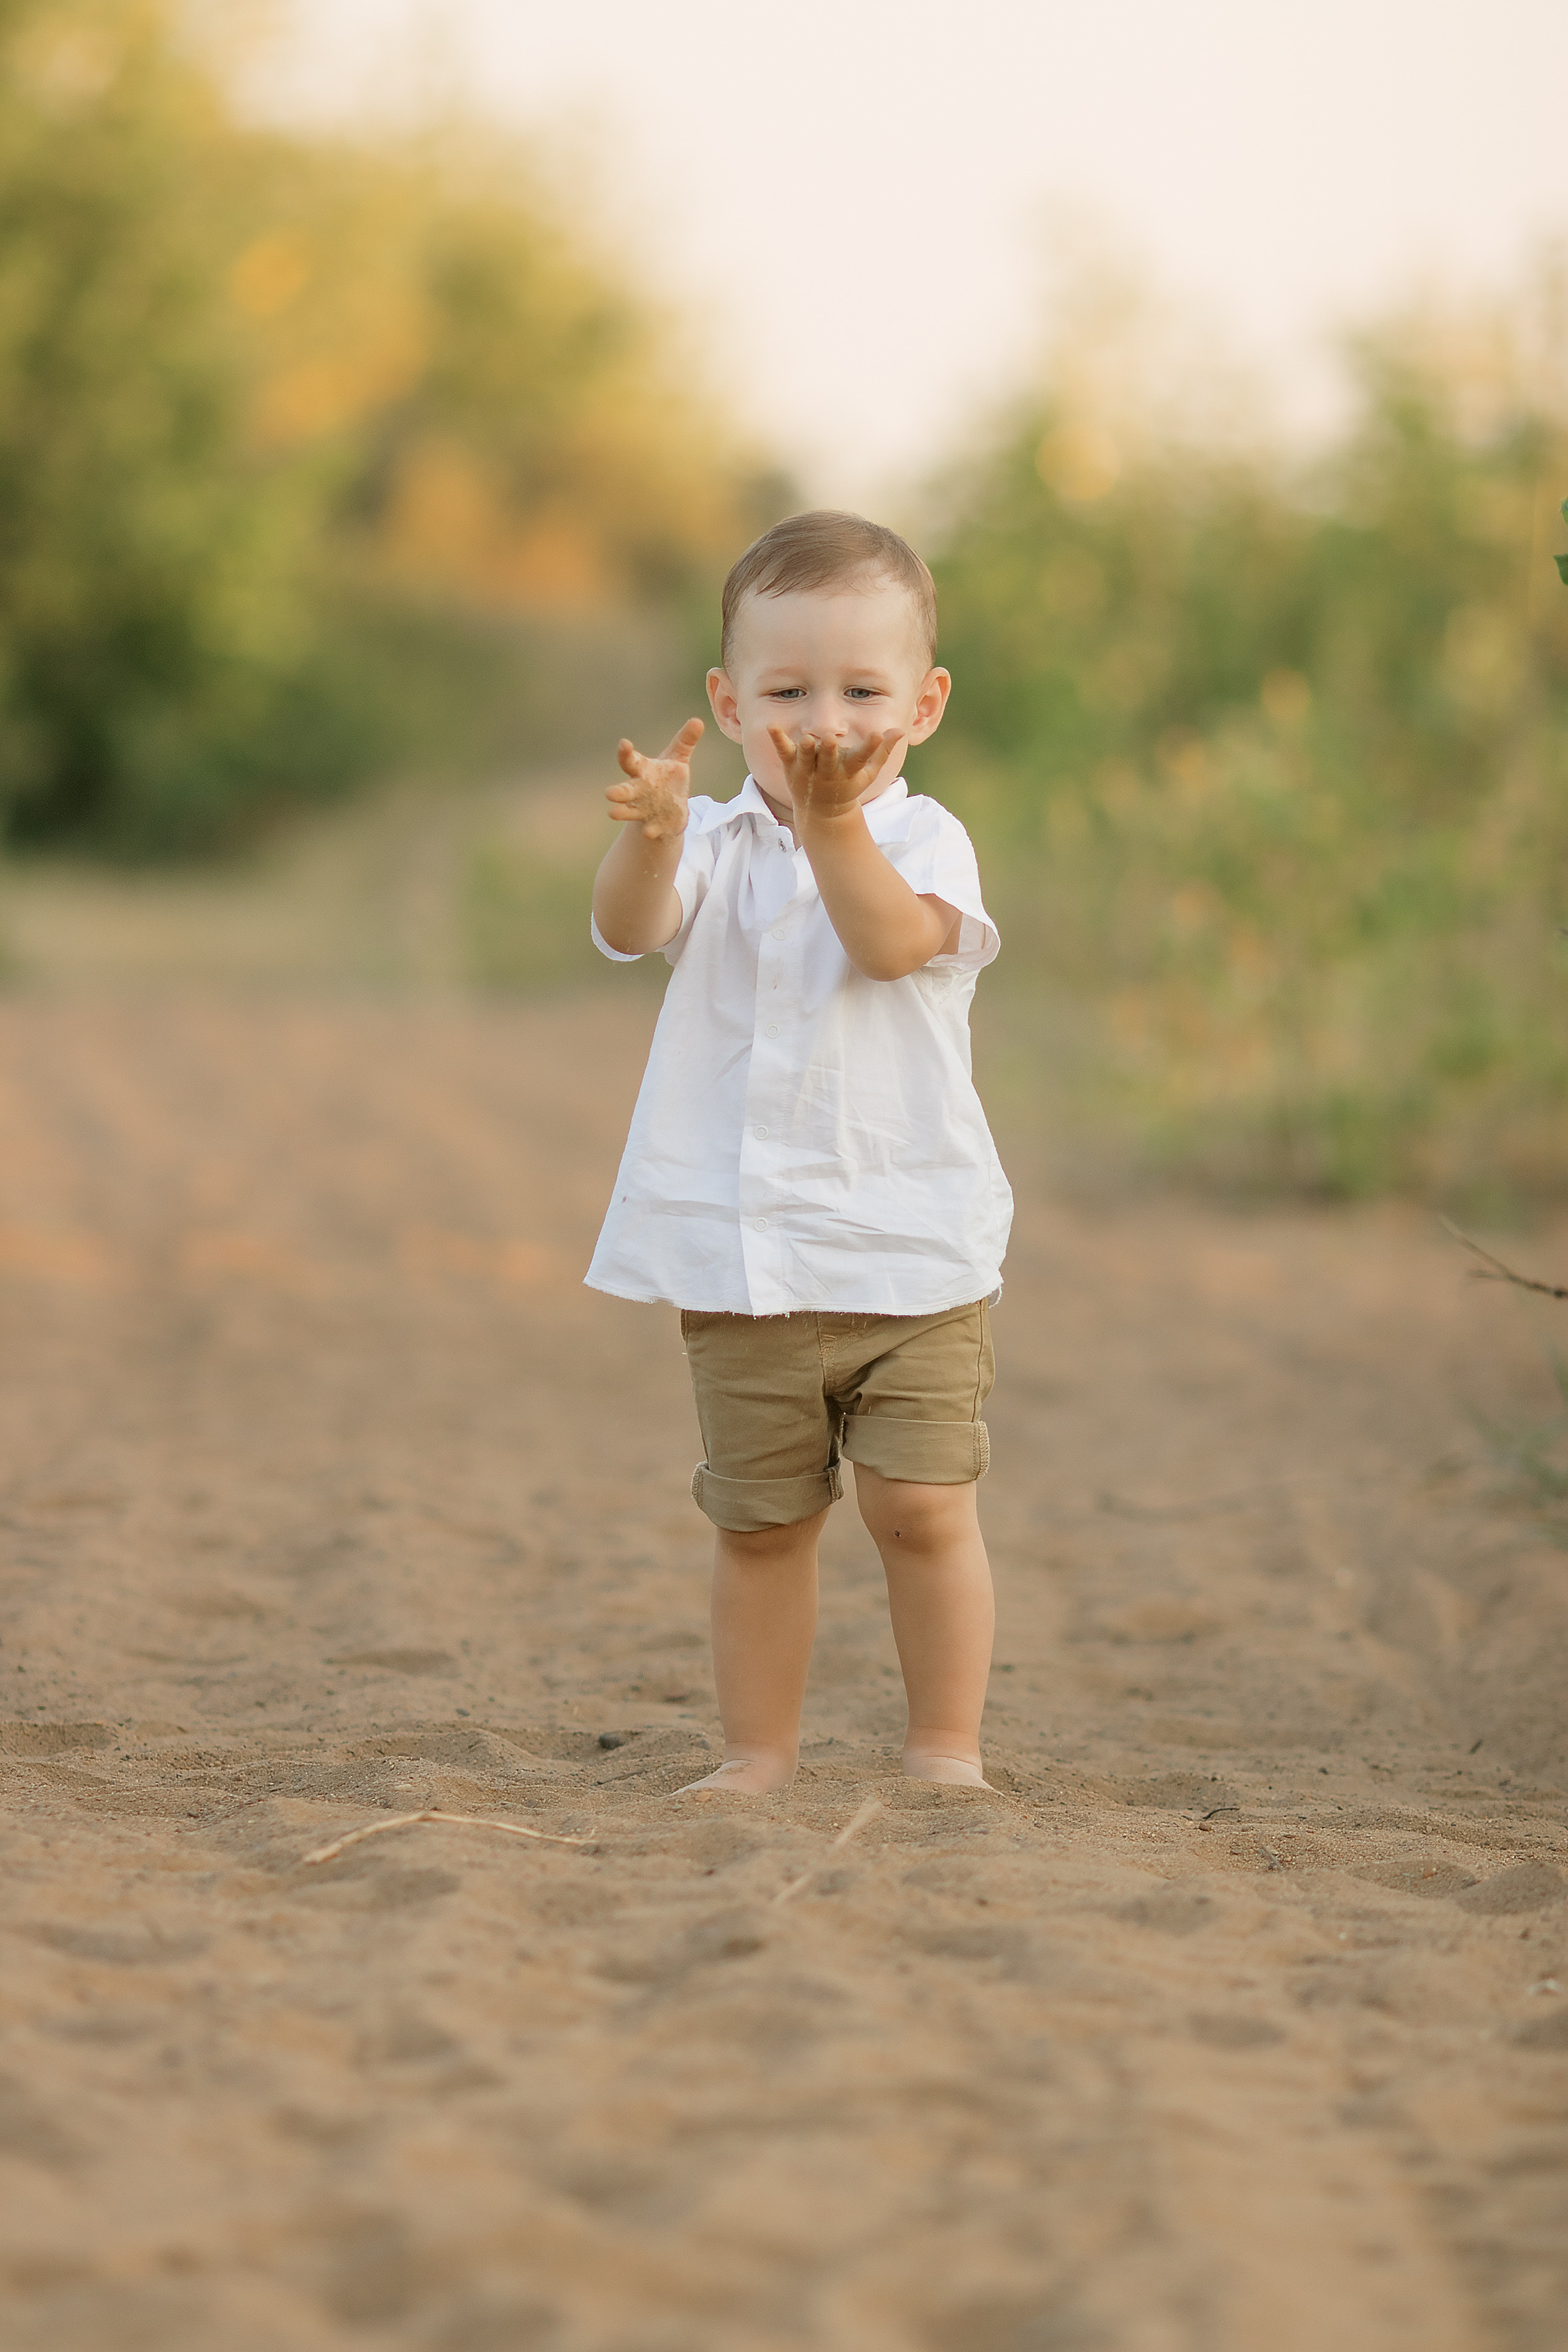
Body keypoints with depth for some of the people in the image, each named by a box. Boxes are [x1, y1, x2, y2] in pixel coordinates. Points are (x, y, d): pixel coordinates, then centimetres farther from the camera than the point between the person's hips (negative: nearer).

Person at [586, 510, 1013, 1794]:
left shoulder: (921, 839, -2)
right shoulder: (720, 847, 4)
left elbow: (892, 941, -22)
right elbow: (632, 926, -16)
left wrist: (832, 821, -35)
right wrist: (651, 834, -37)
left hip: (910, 1252, -2)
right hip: (742, 1257, 2)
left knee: (923, 1506, -5)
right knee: (759, 1520, 9)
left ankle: (947, 1750, 7)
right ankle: (759, 1751, 19)